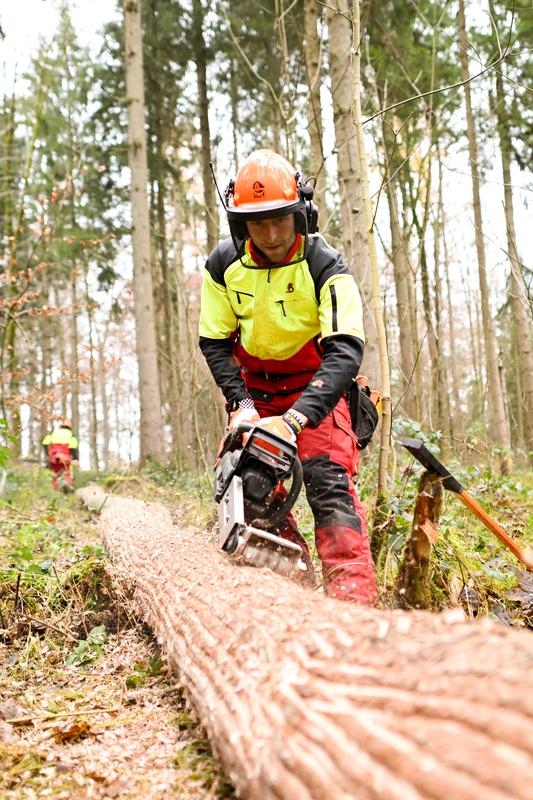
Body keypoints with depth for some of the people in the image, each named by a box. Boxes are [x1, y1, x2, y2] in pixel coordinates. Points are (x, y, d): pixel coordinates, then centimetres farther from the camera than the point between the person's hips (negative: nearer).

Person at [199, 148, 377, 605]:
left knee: (329, 480, -19)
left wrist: (296, 418, -43)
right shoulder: (223, 267, -9)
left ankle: (353, 598, -22)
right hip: (254, 390, 5)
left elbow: (345, 349, -32)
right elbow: (215, 342, -3)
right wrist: (240, 402, -18)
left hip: (315, 388, -4)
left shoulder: (325, 267, -22)